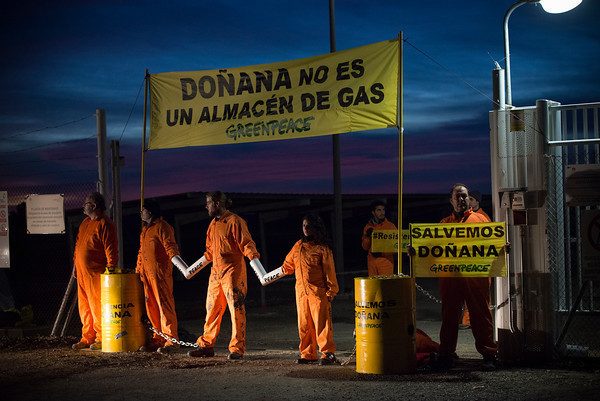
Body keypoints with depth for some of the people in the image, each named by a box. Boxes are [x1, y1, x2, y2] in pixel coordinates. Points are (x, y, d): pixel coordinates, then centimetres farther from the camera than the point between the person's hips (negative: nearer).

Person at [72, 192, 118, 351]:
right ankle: (87, 338, 19)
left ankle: (101, 339, 0)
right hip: (82, 272, 9)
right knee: (84, 307, 12)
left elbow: (111, 249, -16)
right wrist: (76, 265, 20)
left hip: (96, 274, -9)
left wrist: (111, 268, -20)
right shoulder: (85, 223, 17)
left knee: (97, 307, -6)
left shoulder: (105, 224, -11)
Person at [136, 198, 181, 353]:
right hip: (146, 273, 9)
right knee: (151, 306, 10)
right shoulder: (145, 229, 21)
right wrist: (138, 269, 28)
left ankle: (171, 339, -8)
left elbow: (170, 246, -18)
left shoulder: (162, 227, -8)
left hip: (160, 272, -9)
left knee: (164, 304, -9)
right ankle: (158, 339, 17)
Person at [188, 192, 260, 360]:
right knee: (212, 309, 11)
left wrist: (253, 256, -29)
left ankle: (237, 348, -3)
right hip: (216, 272, 8)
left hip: (233, 272, -8)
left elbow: (246, 243, -14)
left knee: (236, 309, -6)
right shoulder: (213, 224, 17)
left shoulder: (234, 221, -8)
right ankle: (206, 345, 19)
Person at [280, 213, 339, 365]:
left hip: (318, 291, -5)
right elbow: (289, 264, 31)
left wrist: (331, 290, -7)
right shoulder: (298, 246, 14)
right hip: (301, 291, 5)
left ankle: (327, 353, -6)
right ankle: (307, 354, 14)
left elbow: (329, 271, -4)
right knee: (304, 324, 7)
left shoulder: (322, 248, -3)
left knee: (321, 323, -8)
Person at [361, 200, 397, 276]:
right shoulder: (368, 227, 12)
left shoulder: (390, 226, 3)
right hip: (372, 261, 3)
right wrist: (368, 237, -6)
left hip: (386, 261, -3)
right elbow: (365, 247, 13)